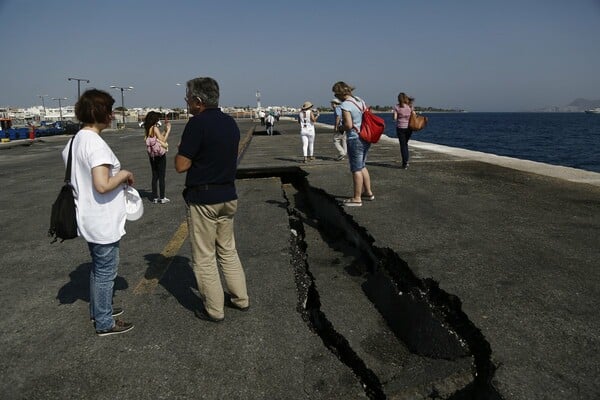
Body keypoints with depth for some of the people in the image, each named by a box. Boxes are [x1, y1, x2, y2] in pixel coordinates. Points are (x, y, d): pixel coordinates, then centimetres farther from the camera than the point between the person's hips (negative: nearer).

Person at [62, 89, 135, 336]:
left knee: (98, 267, 24)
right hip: (104, 222, -10)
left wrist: (117, 178, 12)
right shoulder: (96, 144, -23)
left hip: (89, 220, 10)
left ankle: (98, 309, 41)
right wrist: (123, 174, -13)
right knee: (106, 271, 5)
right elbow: (102, 185, -31)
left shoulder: (76, 140, 7)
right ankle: (104, 323, 20)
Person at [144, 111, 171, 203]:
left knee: (154, 176, 12)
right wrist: (168, 130, -7)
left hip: (152, 155, 7)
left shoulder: (147, 129, 7)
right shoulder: (155, 128, -15)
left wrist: (165, 130, 15)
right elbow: (163, 140, -14)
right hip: (160, 154, -7)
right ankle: (162, 198, 5)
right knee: (161, 176, 1)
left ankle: (155, 197, 15)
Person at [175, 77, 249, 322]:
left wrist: (182, 149, 2)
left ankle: (214, 310, 15)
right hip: (228, 196, 8)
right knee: (228, 250, 20)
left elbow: (181, 165, -17)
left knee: (204, 257, 6)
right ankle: (241, 299, 27)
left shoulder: (198, 123, -16)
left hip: (202, 199, -7)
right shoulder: (230, 123, 7)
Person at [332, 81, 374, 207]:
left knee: (356, 169, -1)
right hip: (366, 138, 9)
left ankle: (357, 199, 6)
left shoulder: (345, 105, -16)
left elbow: (348, 125, -22)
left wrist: (341, 127, -3)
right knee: (362, 166, 21)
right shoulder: (360, 100, 10)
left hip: (355, 139, -9)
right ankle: (368, 193, 28)